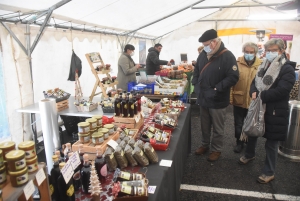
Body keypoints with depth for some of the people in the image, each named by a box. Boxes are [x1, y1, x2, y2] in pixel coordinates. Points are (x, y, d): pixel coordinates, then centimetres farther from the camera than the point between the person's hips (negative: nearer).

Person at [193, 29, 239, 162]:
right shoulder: (203, 54, 5)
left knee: (217, 128, 10)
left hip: (218, 100, -6)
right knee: (205, 125, 20)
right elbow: (197, 70, 19)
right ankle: (205, 145, 38)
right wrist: (196, 83, 2)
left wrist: (216, 89, -24)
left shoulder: (227, 56, -16)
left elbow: (233, 77, -20)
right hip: (203, 98, 6)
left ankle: (216, 149, 28)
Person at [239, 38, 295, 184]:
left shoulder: (287, 69, -13)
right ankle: (249, 154, 49)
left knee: (271, 143, 5)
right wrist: (254, 93, -12)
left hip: (275, 111, -7)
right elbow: (254, 82, 9)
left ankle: (269, 172, 22)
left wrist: (260, 96, -20)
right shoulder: (264, 66, 10)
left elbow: (281, 91, -23)